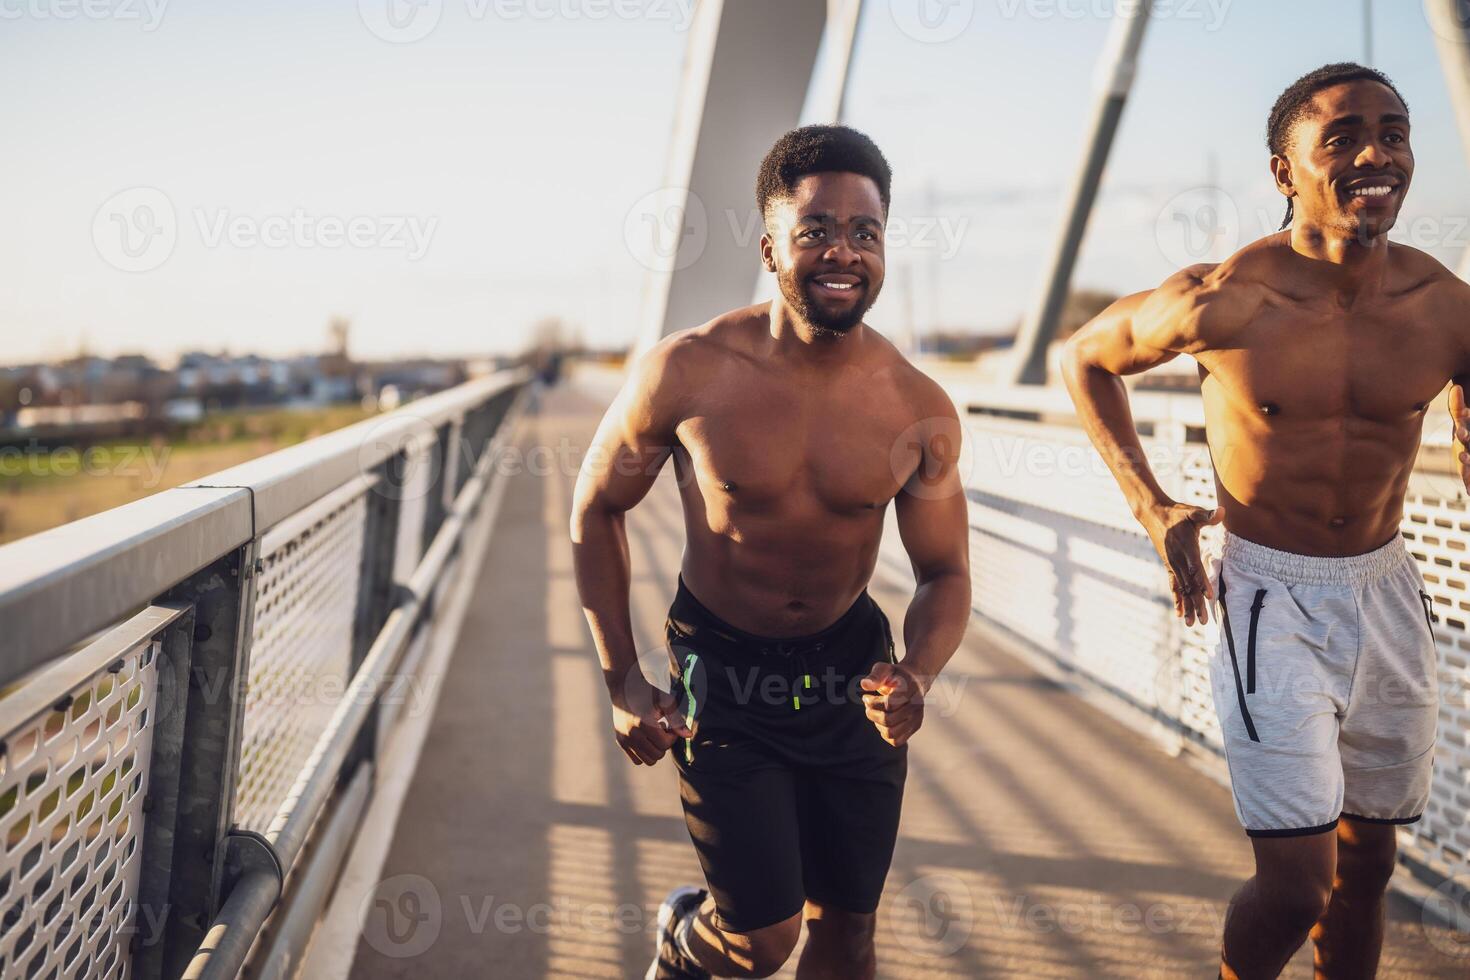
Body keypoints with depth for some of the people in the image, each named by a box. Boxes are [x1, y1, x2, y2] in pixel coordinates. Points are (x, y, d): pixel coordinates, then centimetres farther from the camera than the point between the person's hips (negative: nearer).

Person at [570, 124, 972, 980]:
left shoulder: (919, 411, -13)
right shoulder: (688, 374, -18)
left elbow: (945, 573, -1)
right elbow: (597, 509, -3)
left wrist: (918, 676, -23)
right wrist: (622, 683, -6)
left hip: (850, 663, 3)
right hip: (722, 672, -2)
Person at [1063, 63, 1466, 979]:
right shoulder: (1223, 302, -17)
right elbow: (1086, 357, 0)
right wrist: (1151, 503, -6)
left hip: (1388, 593, 4)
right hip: (1272, 600, -4)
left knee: (1367, 863, 17)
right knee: (1297, 884, -7)